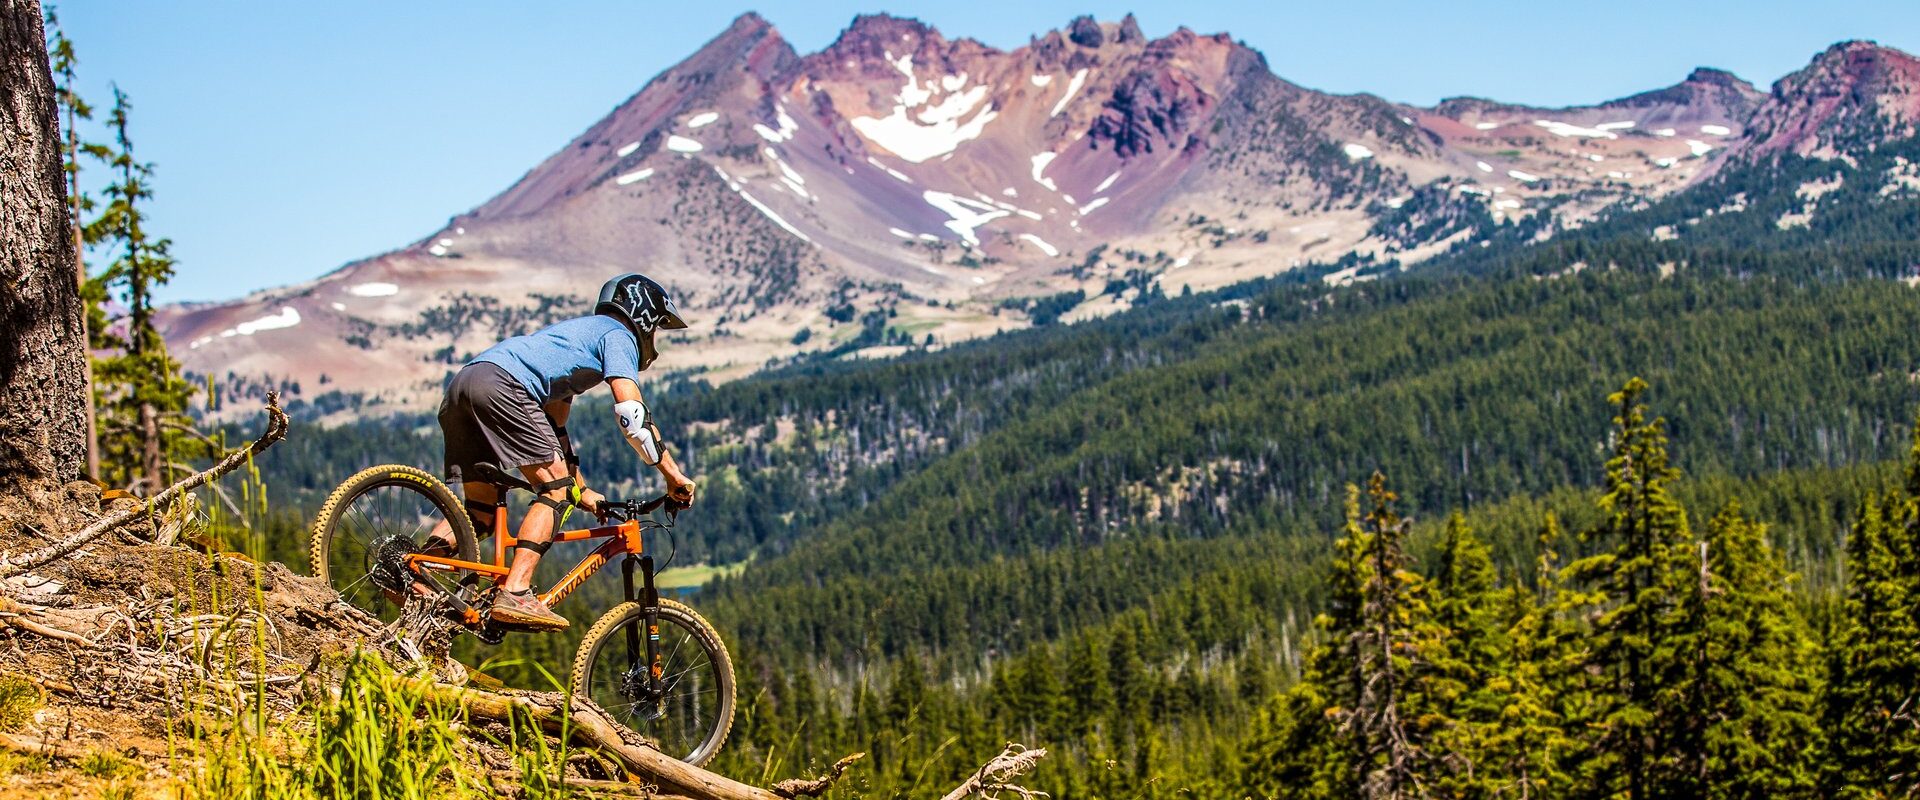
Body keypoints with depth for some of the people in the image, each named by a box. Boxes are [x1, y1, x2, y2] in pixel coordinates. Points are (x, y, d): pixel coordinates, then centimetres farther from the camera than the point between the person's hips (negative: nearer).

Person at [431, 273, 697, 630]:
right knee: (556, 489, -5)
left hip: (460, 384, 9)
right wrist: (673, 475, 1)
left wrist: (582, 490, 37)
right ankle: (515, 594, -17)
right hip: (500, 385, -9)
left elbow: (552, 430, 38)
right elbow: (631, 415, -4)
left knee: (480, 511, 13)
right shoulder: (617, 335, 11)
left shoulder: (578, 333, 38)